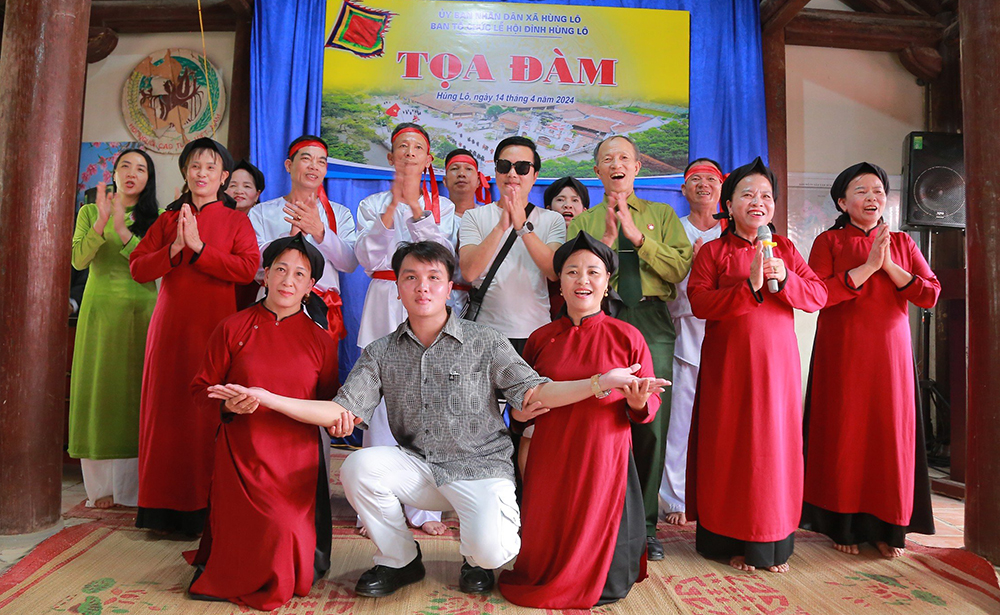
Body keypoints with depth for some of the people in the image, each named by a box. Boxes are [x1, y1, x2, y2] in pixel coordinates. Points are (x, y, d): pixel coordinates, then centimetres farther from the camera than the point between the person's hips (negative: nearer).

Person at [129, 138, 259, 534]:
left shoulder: (236, 220, 6)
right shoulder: (168, 219, 16)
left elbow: (248, 268, -10)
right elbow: (137, 268, 7)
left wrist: (198, 247, -12)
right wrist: (175, 248, -8)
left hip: (215, 326, -3)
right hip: (171, 326, 3)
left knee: (210, 412, -4)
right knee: (169, 409, 3)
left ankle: (208, 507, 7)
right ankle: (168, 506, 15)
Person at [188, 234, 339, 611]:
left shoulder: (321, 341, 8)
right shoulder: (233, 328, 5)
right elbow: (202, 387, 8)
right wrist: (228, 404, -14)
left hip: (298, 458, 2)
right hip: (242, 456, -1)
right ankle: (220, 558, 23)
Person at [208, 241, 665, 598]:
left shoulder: (484, 343, -2)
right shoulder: (382, 353, 5)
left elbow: (534, 393, -8)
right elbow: (343, 411, -2)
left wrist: (601, 382, -23)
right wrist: (269, 398, -13)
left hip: (480, 465, -2)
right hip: (417, 467, 3)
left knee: (491, 548, -28)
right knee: (358, 466, -24)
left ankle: (476, 559, 15)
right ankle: (400, 559, 4)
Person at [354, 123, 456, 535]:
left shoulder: (442, 206, 15)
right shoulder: (372, 204, 13)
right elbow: (368, 258, -2)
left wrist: (416, 206, -10)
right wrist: (392, 207, -10)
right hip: (385, 303, 0)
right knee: (381, 397, -7)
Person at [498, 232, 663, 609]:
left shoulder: (627, 337, -1)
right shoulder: (541, 339, 7)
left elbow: (649, 404, 3)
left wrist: (638, 402, -20)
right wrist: (523, 410, -5)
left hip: (604, 460, -2)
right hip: (550, 462, 2)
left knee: (604, 583, 2)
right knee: (542, 565, 6)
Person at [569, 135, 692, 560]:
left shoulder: (662, 215, 18)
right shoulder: (582, 222, 16)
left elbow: (680, 268, 3)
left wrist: (637, 236, -5)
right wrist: (607, 237, -7)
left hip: (652, 323, 1)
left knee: (651, 425, 1)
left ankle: (645, 524, 15)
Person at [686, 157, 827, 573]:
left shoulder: (785, 249, 13)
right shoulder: (712, 251, 4)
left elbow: (817, 296, 5)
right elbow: (699, 302, -11)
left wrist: (783, 278, -13)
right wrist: (749, 285, -20)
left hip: (777, 361, 3)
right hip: (728, 363, -2)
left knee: (775, 444, 5)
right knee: (729, 447, 1)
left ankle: (772, 543, 19)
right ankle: (731, 541, 15)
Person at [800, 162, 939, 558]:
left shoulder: (902, 243, 11)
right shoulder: (828, 242, 2)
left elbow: (930, 294, 1)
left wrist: (889, 267, -10)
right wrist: (869, 266, -15)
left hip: (890, 352, 3)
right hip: (842, 354, -2)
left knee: (891, 433, 4)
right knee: (844, 435, 2)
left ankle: (888, 528, 19)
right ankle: (844, 525, 15)